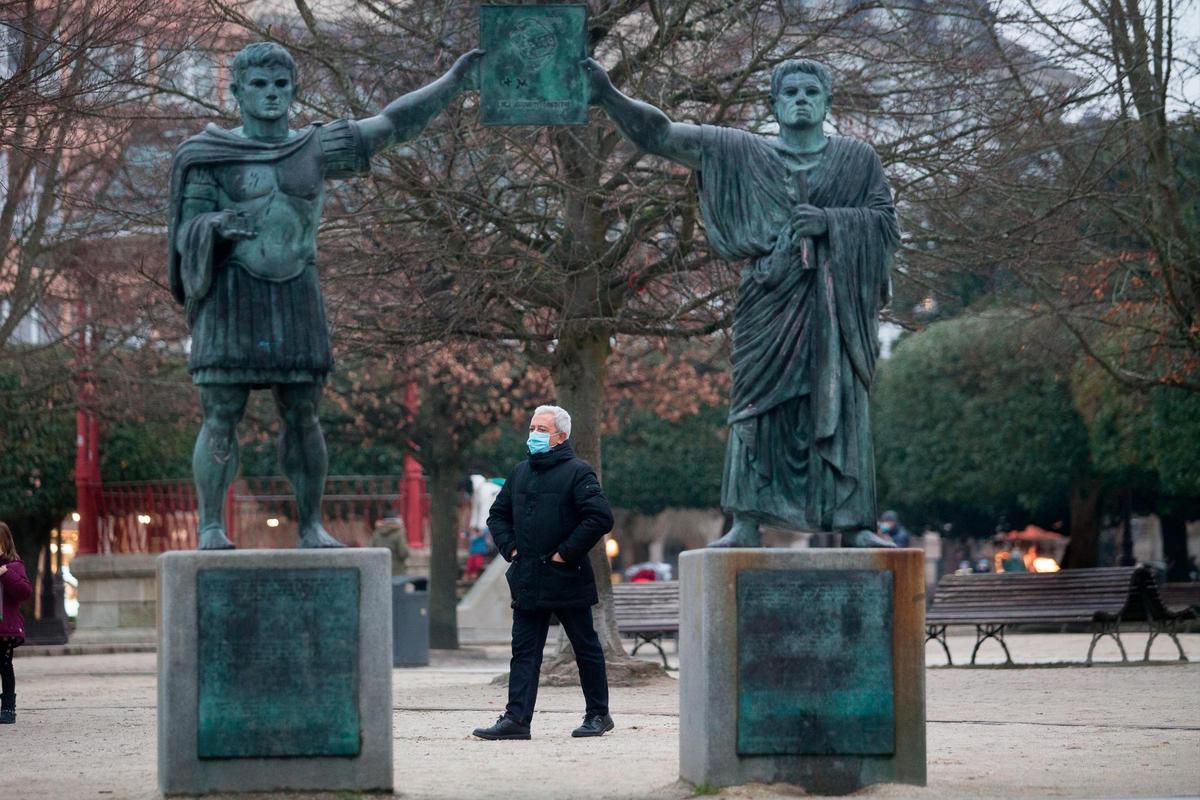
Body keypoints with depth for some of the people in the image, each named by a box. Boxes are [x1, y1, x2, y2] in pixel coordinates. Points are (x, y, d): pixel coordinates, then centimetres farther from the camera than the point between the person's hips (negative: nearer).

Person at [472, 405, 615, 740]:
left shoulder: (577, 472, -8)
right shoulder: (520, 473, 13)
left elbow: (601, 517, -18)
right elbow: (498, 515, 25)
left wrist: (567, 552, -16)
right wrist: (509, 547, 8)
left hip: (567, 579, -6)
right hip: (527, 581, 6)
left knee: (586, 649, 5)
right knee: (524, 651, 0)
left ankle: (598, 715, 15)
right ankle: (516, 718, -4)